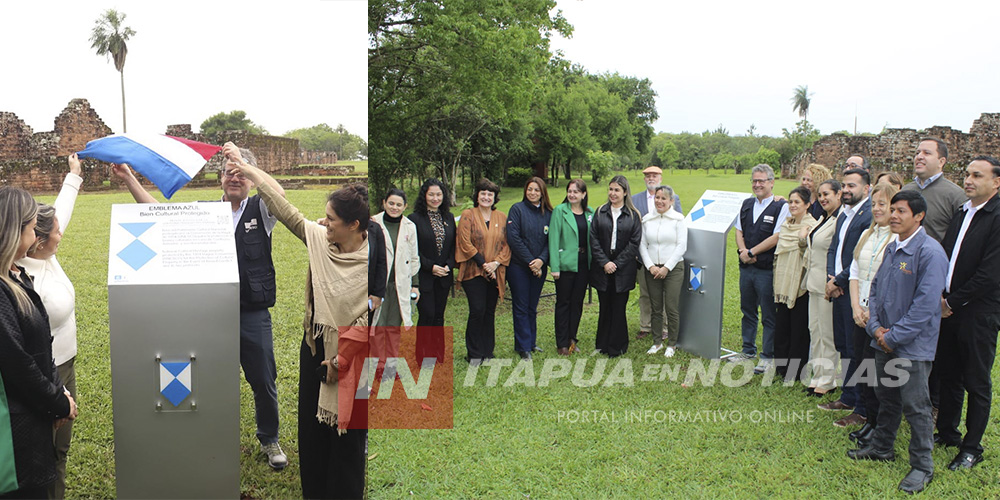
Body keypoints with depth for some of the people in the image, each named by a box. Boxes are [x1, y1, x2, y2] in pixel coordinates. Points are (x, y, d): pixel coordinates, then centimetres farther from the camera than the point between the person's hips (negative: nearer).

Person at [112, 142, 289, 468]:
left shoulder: (260, 210, -2)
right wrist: (129, 180, -2)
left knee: (264, 382, 8)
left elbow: (279, 194, -25)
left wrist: (243, 161, -28)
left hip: (253, 315, -2)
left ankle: (269, 440, 29)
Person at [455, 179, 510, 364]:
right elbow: (465, 242, -8)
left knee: (490, 312, 7)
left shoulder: (501, 217, 11)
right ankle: (474, 354, 3)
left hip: (495, 272, 4)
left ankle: (487, 352, 18)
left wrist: (496, 262, -8)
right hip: (473, 272, -3)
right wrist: (483, 263, -12)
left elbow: (507, 243, 8)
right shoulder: (468, 215, 0)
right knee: (477, 310, -9)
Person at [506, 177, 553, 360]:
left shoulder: (548, 213, 6)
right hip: (518, 267, -3)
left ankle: (531, 342, 24)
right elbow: (513, 238, -12)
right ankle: (523, 347, 8)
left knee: (532, 307, 12)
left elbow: (550, 240, 4)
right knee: (521, 307, 1)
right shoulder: (517, 209, -5)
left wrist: (541, 260, -13)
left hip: (539, 267, 4)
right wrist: (530, 261, -14)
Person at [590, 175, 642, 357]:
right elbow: (593, 239, 0)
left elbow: (634, 242, -5)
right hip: (602, 267, 2)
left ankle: (617, 346, 14)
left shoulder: (633, 215, 1)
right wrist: (604, 262, -10)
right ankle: (603, 344, 21)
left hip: (623, 269, -2)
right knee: (605, 306, 9)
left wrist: (617, 264, -11)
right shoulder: (600, 212, 5)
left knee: (619, 307, 2)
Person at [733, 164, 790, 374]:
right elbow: (739, 232, 12)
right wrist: (743, 251, -6)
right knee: (748, 311, 16)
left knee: (769, 315, 1)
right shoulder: (747, 204, 12)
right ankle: (748, 350, 29)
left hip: (767, 270, -6)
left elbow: (776, 238, -14)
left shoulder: (781, 207, -8)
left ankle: (768, 357, 10)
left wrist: (751, 252, -12)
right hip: (746, 267, 6)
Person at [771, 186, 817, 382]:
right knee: (781, 328, 10)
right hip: (783, 284, 7)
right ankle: (781, 369, 21)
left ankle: (795, 372, 11)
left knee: (798, 331, 1)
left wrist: (803, 241, -30)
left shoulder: (812, 226, -9)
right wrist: (776, 282, 19)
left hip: (801, 285, -7)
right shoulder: (786, 224, 13)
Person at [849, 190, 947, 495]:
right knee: (886, 397, 20)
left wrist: (893, 336, -16)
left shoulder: (930, 252, -17)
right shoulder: (891, 249, 8)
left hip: (912, 345, -7)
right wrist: (876, 327, -1)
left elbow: (925, 304, -21)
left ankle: (922, 466, 18)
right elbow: (875, 288, 13)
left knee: (915, 406, 3)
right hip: (885, 341, 7)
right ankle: (881, 448, 37)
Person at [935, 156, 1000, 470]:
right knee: (949, 376, 17)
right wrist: (940, 296, 0)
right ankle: (947, 432, 32)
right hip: (949, 310, 7)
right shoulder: (961, 213, 11)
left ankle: (972, 448, 18)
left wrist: (953, 302, -13)